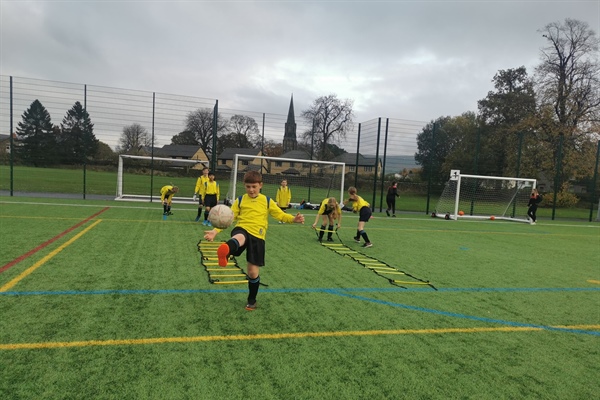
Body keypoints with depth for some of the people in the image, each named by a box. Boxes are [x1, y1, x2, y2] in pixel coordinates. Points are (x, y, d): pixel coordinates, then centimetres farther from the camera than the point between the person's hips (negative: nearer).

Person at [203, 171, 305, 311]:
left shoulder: (267, 201, 9)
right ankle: (224, 254, -76)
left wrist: (294, 219, -11)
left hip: (257, 236, 1)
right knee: (239, 238, -41)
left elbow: (281, 215, 8)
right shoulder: (240, 200, 9)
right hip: (242, 230, -1)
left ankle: (252, 300, 28)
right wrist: (215, 231, -7)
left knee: (253, 272, 4)